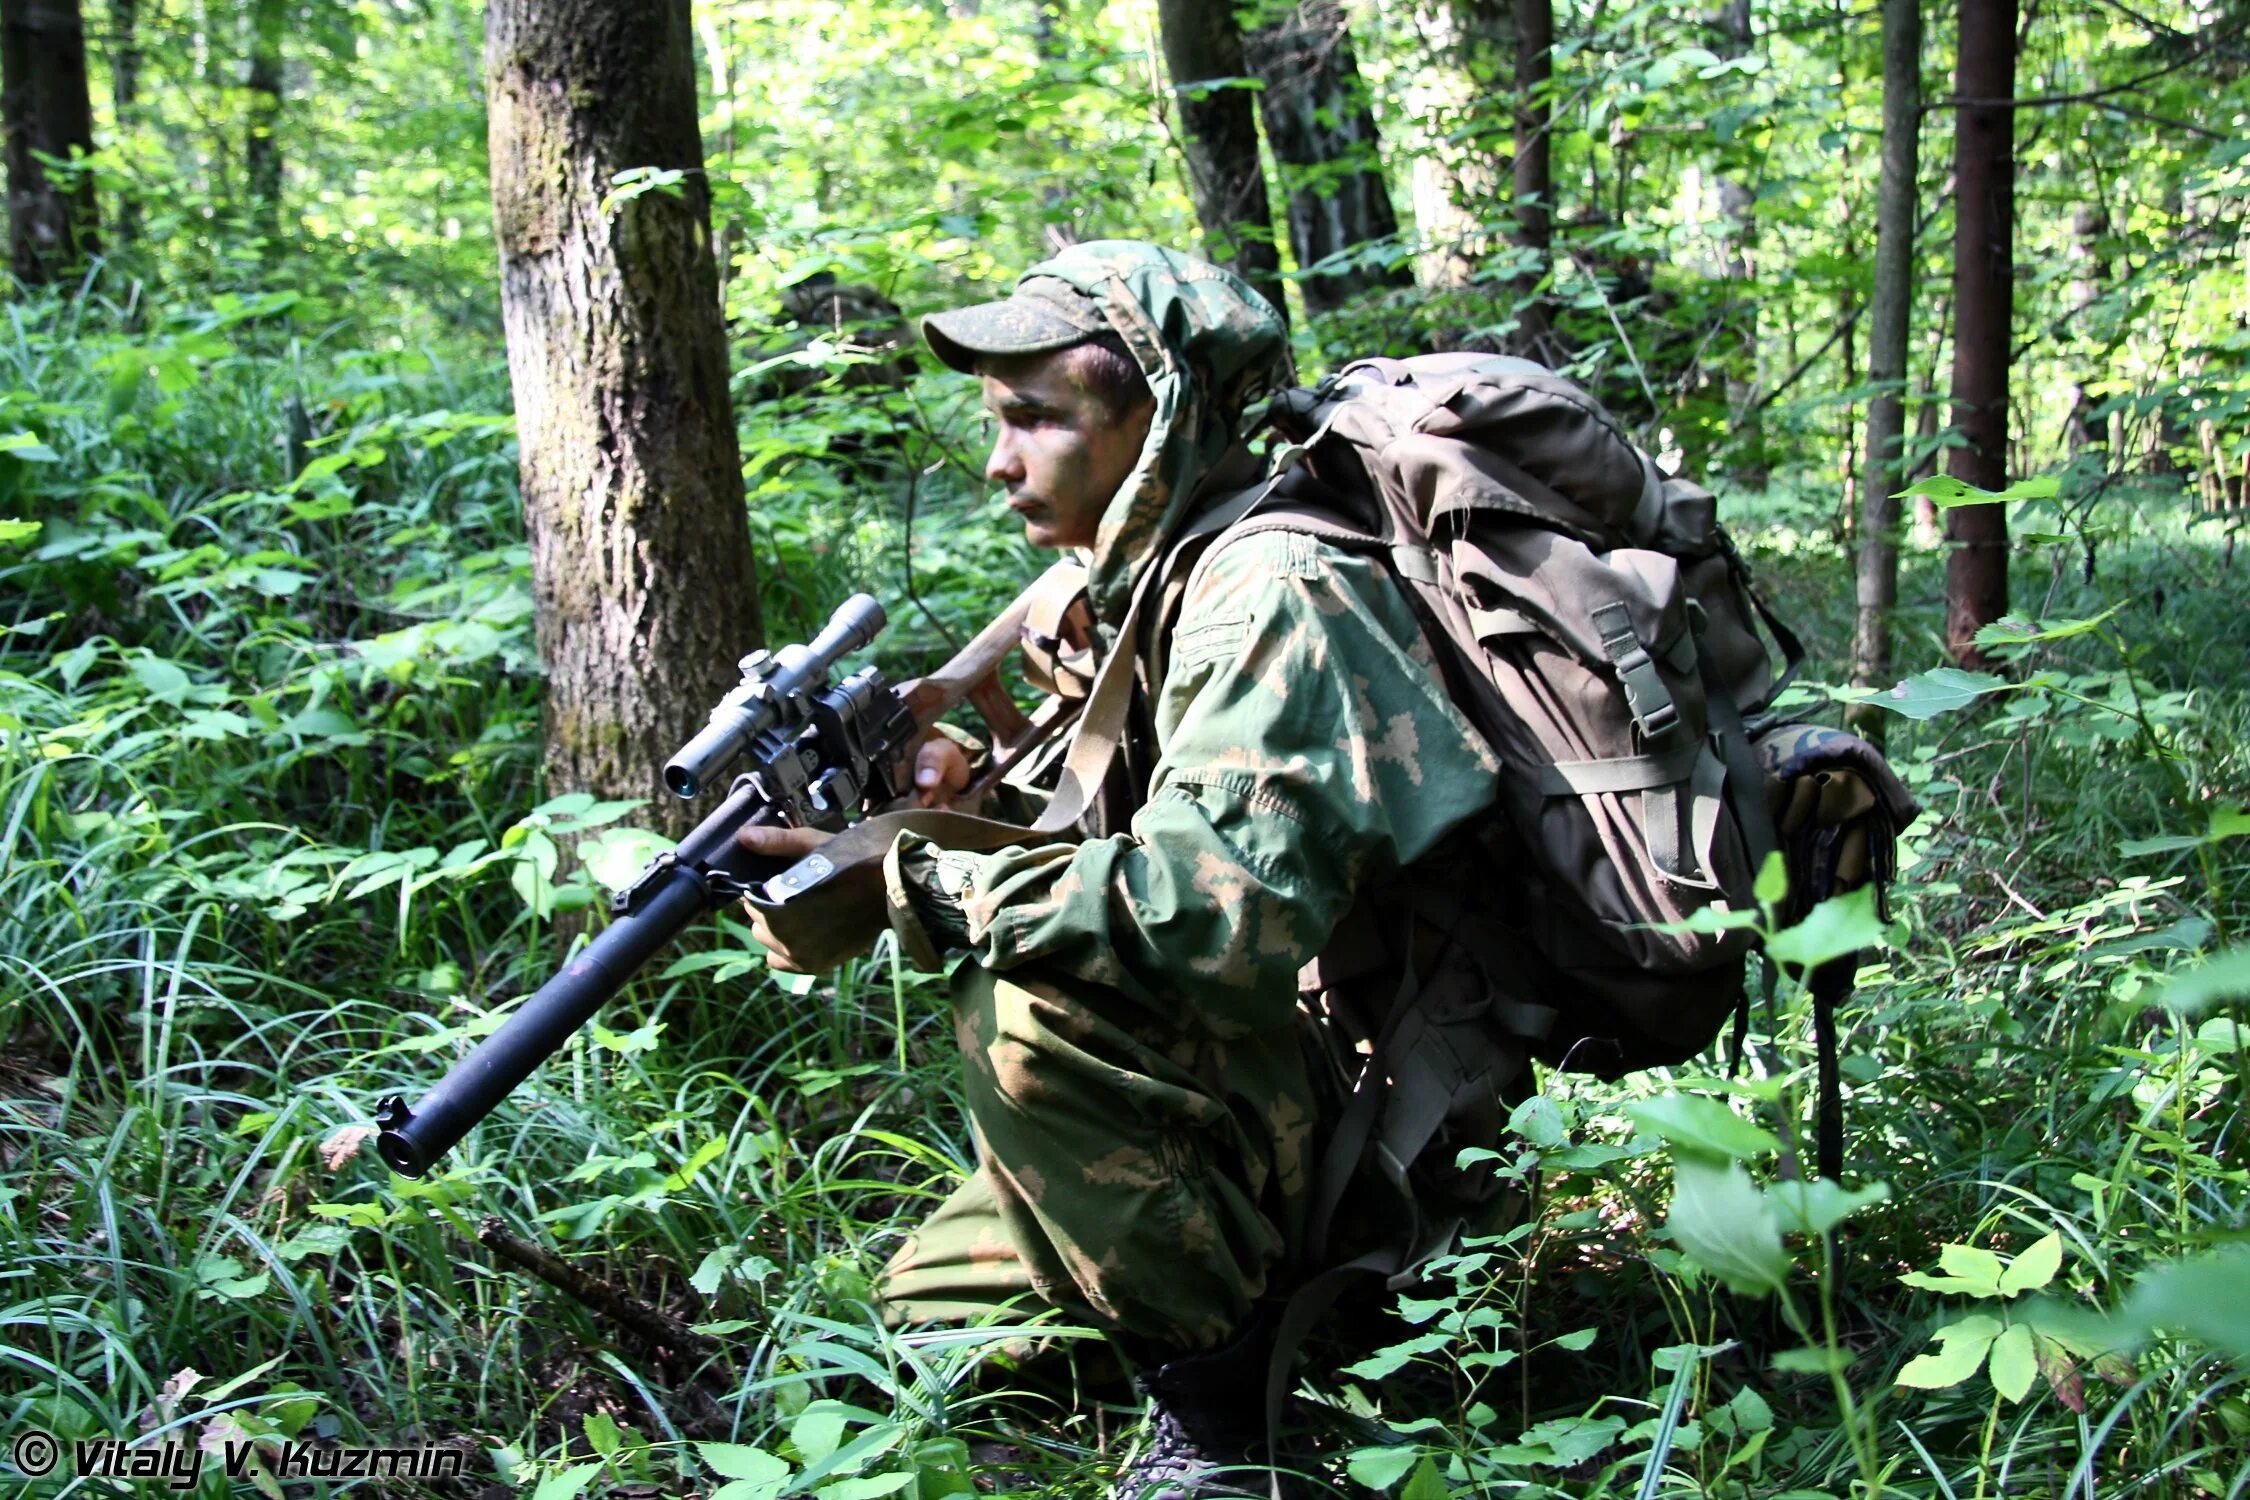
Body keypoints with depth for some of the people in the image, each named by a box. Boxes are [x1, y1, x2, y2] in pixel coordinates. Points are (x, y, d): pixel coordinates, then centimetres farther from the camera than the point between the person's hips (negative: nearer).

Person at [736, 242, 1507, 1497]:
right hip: (1246, 1095, 10)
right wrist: (969, 793, -6)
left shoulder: (1275, 592, -22)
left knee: (1026, 1011, -32)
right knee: (926, 1302, 14)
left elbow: (1224, 911, -35)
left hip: (1366, 1098, -10)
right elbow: (1117, 851, 14)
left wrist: (918, 887, -29)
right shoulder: (1151, 585, 10)